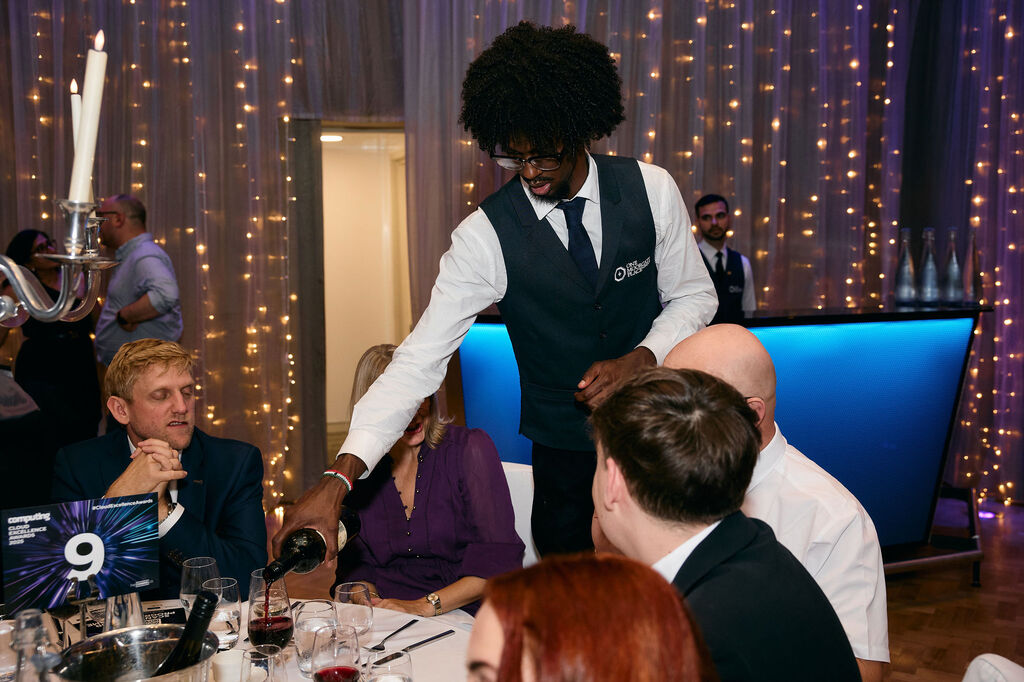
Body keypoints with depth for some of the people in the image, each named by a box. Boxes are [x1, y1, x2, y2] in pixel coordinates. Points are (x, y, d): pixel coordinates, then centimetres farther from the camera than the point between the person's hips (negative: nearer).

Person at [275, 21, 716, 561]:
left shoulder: (651, 190, -10)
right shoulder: (486, 235, -16)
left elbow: (693, 296, 2)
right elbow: (422, 356, -19)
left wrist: (640, 358, -19)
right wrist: (340, 477, -28)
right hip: (564, 453, -1)